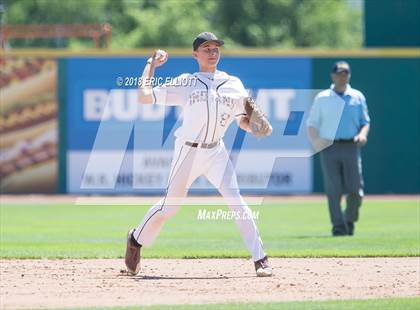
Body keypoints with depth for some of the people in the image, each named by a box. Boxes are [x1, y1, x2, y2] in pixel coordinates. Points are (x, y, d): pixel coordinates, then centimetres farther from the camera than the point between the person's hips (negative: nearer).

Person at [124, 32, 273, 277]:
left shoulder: (233, 84, 8)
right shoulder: (185, 83, 1)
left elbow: (243, 121, 8)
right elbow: (144, 97, -4)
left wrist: (254, 125, -14)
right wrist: (151, 66, 1)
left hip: (216, 152, 1)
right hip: (188, 152, -1)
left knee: (235, 201, -15)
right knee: (170, 206, 4)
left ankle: (260, 259, -16)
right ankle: (137, 240, 31)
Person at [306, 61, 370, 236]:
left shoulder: (357, 97, 13)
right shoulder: (322, 98, 9)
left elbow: (365, 122, 15)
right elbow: (312, 123, 10)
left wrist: (362, 134, -7)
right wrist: (315, 140, -9)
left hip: (351, 147, 1)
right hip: (329, 148, -1)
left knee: (355, 189, -6)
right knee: (333, 190, -8)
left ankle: (350, 221, 18)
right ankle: (338, 226, -6)